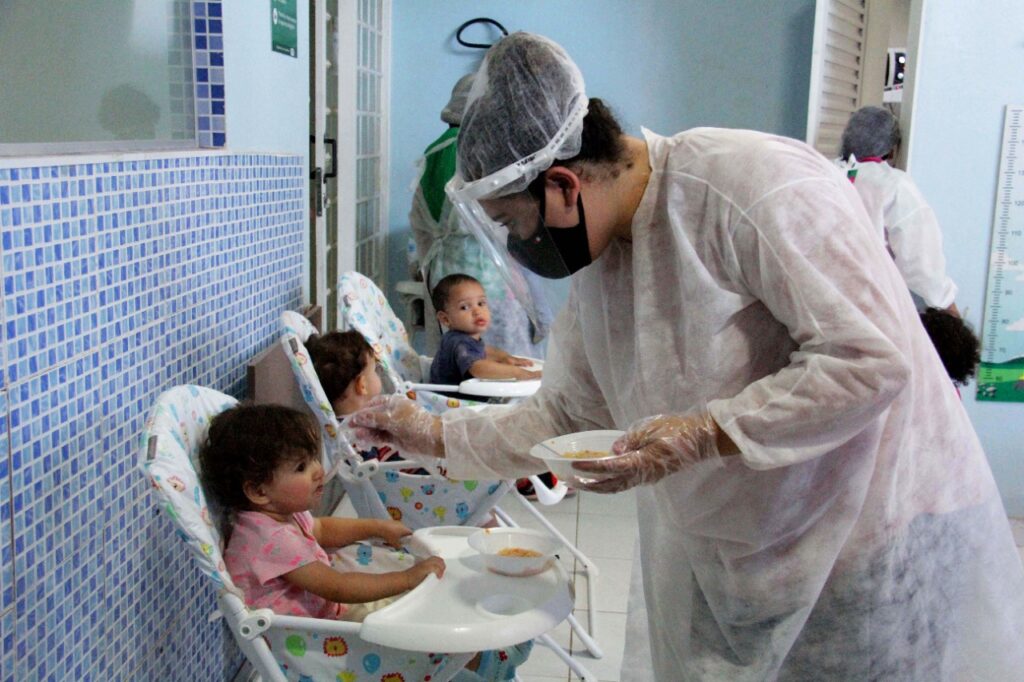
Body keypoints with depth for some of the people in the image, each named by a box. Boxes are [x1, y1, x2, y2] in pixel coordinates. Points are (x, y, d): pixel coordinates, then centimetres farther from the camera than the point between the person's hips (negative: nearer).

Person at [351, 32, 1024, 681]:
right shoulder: (597, 257, 4)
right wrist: (439, 436, 8)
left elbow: (870, 357, -24)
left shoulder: (756, 182, -22)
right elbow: (565, 414, 13)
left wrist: (707, 434, -26)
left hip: (878, 537, -7)